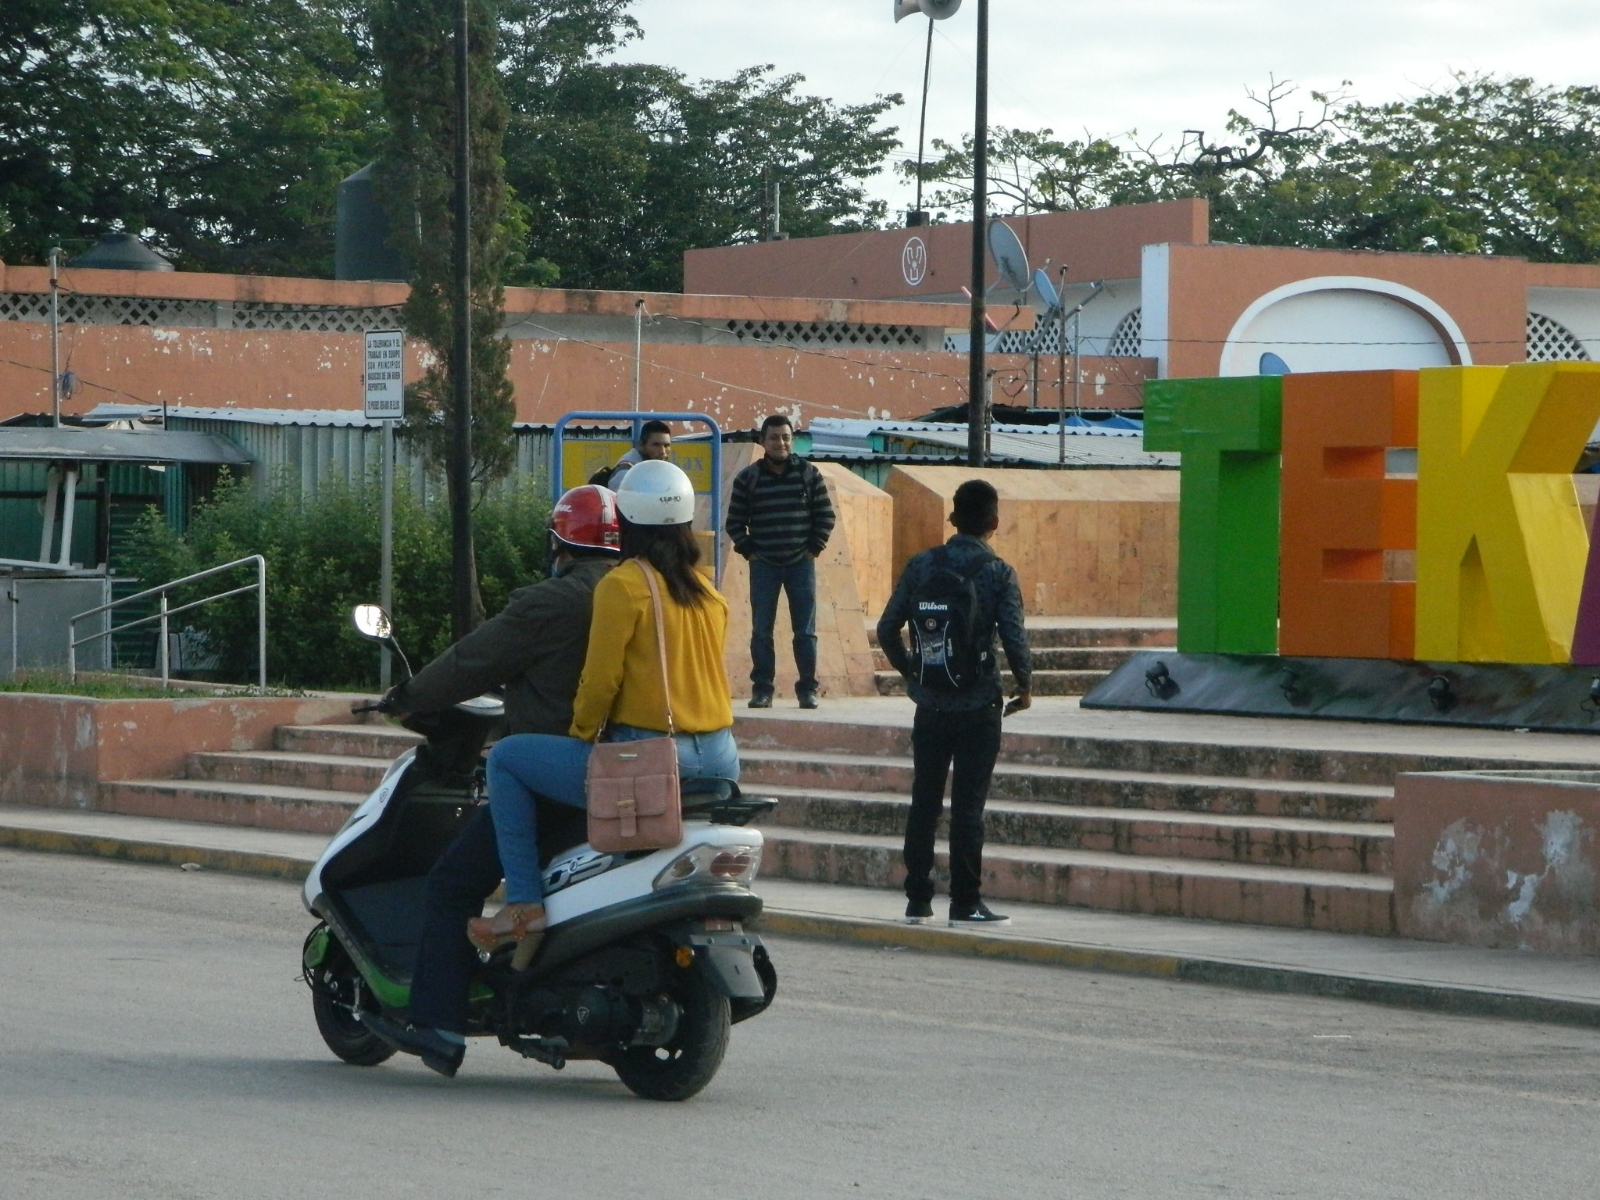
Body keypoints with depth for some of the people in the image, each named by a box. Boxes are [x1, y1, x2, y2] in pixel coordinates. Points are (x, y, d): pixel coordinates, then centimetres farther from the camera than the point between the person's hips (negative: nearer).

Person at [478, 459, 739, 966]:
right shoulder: (709, 592, 12)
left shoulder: (623, 585, -8)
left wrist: (581, 734, 6)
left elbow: (601, 679, -11)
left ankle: (525, 904, -2)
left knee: (506, 759, 5)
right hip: (719, 761, 7)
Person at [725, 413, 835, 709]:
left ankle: (807, 690, 8)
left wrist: (813, 549, -1)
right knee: (761, 631, 0)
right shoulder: (748, 478, 2)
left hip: (801, 564, 0)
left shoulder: (809, 474, 2)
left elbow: (825, 516, 5)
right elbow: (734, 521, 5)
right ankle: (762, 690, 6)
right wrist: (748, 551, -2)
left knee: (805, 631, 1)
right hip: (763, 565, 0)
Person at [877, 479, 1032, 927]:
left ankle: (918, 899, 12)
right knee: (968, 805, 0)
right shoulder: (998, 573, -8)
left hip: (930, 705, 3)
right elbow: (1014, 638, -14)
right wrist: (1024, 687, 3)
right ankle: (965, 902, 1)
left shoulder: (921, 566, 2)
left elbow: (887, 629, 2)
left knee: (923, 801, 10)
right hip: (978, 707, -3)